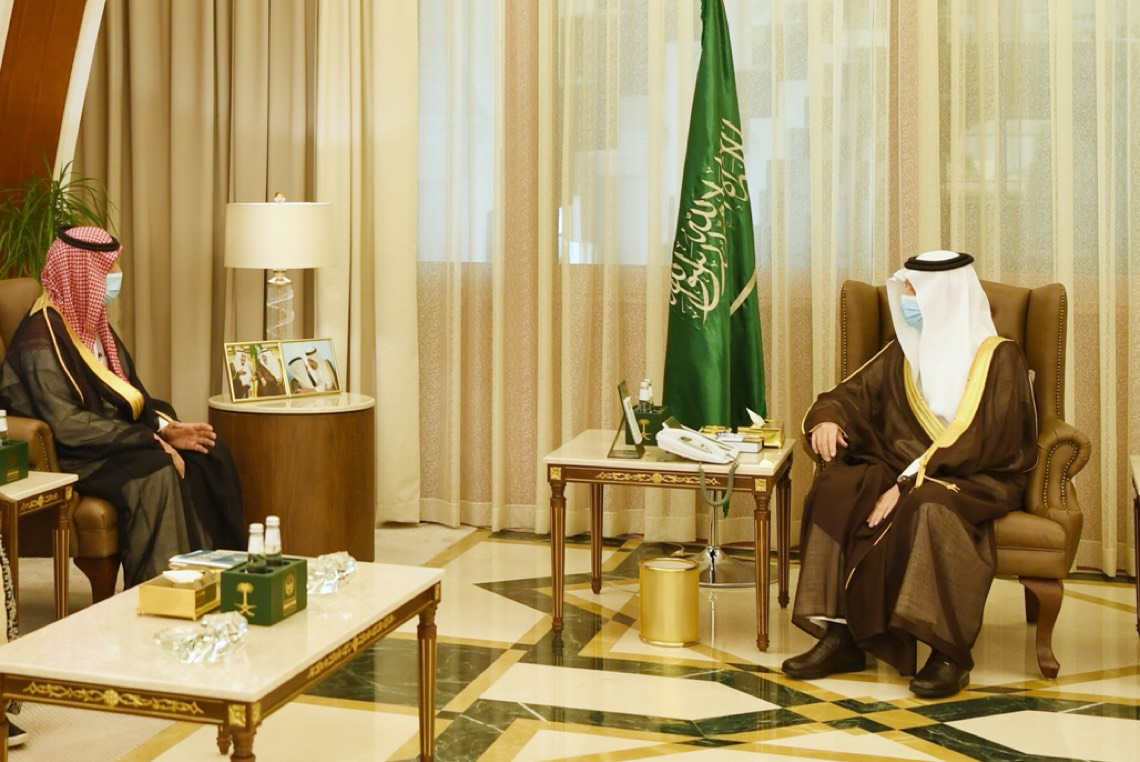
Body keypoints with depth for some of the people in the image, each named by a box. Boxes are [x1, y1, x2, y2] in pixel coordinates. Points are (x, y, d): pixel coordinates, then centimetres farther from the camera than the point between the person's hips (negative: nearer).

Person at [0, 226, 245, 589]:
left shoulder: (91, 320, 12)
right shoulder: (42, 338, -16)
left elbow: (129, 392, 14)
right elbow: (68, 424, -22)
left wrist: (165, 427, -4)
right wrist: (149, 438, -22)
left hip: (114, 438, 9)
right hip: (75, 457, -8)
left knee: (209, 456, -10)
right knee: (156, 472, -32)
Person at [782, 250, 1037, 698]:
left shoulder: (997, 358, -6)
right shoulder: (903, 352, 12)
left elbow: (974, 441, -16)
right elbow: (855, 393, 7)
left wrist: (909, 484, -25)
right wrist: (828, 418, -17)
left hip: (977, 479, -5)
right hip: (901, 468, 5)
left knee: (926, 505, -38)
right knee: (835, 488, -25)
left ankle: (949, 651, -30)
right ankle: (840, 634, -26)